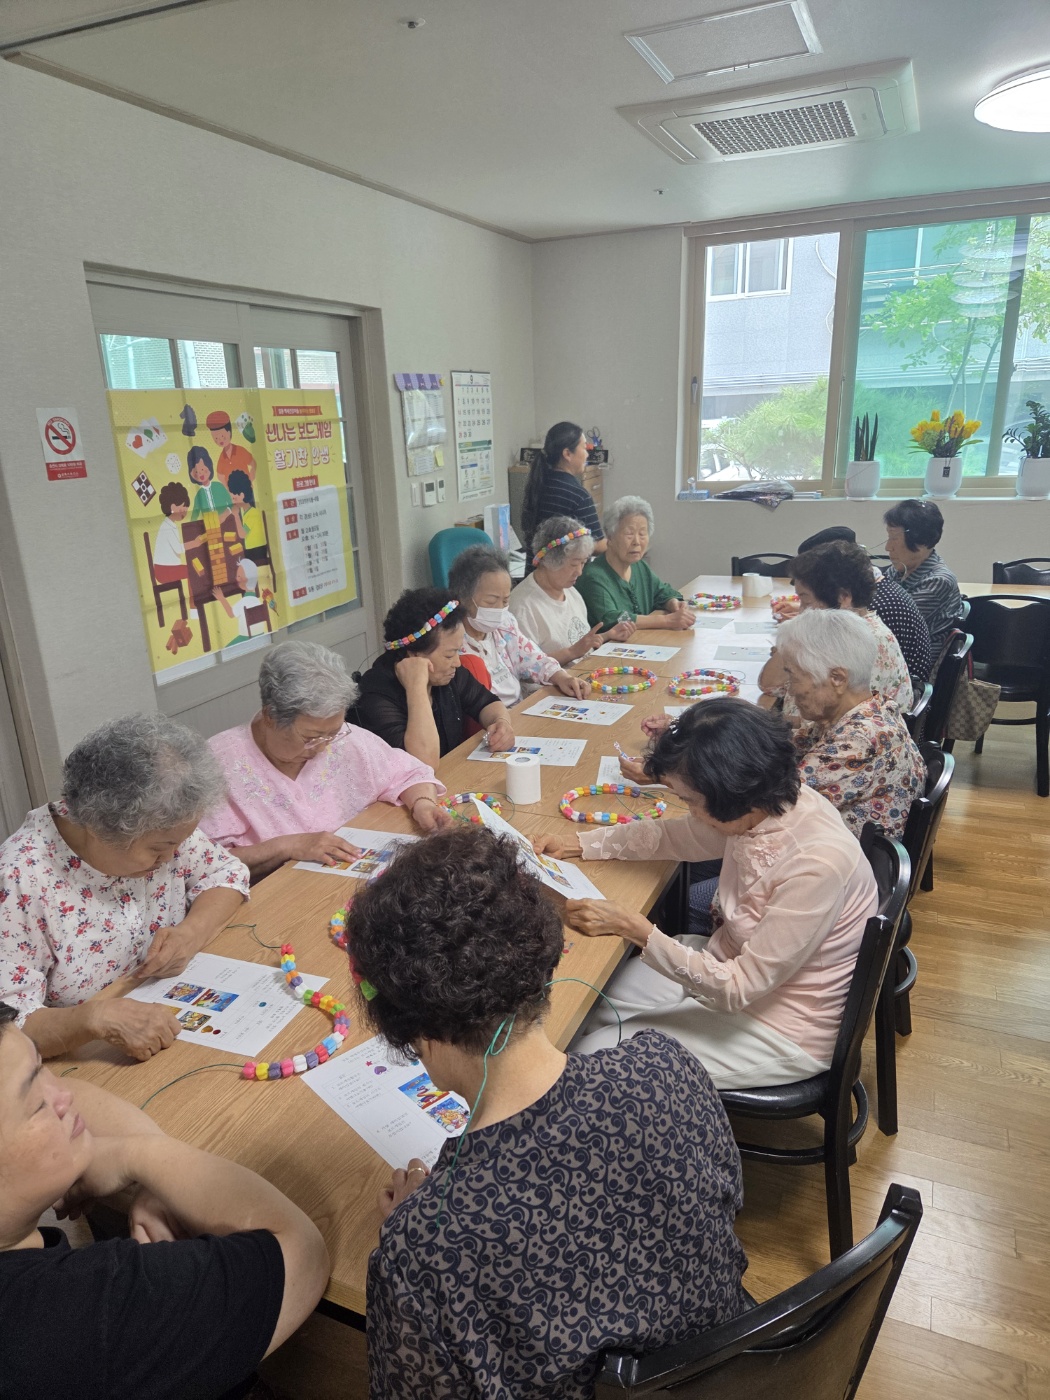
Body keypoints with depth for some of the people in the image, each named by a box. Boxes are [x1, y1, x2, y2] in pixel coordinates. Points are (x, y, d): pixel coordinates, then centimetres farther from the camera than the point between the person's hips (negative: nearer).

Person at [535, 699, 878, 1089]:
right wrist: (581, 844, -2)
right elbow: (674, 836, 5)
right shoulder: (766, 805, -13)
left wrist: (633, 929, -28)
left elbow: (739, 988, -29)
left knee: (592, 1062, -7)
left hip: (780, 1031, -7)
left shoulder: (818, 863, -35)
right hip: (732, 962, 7)